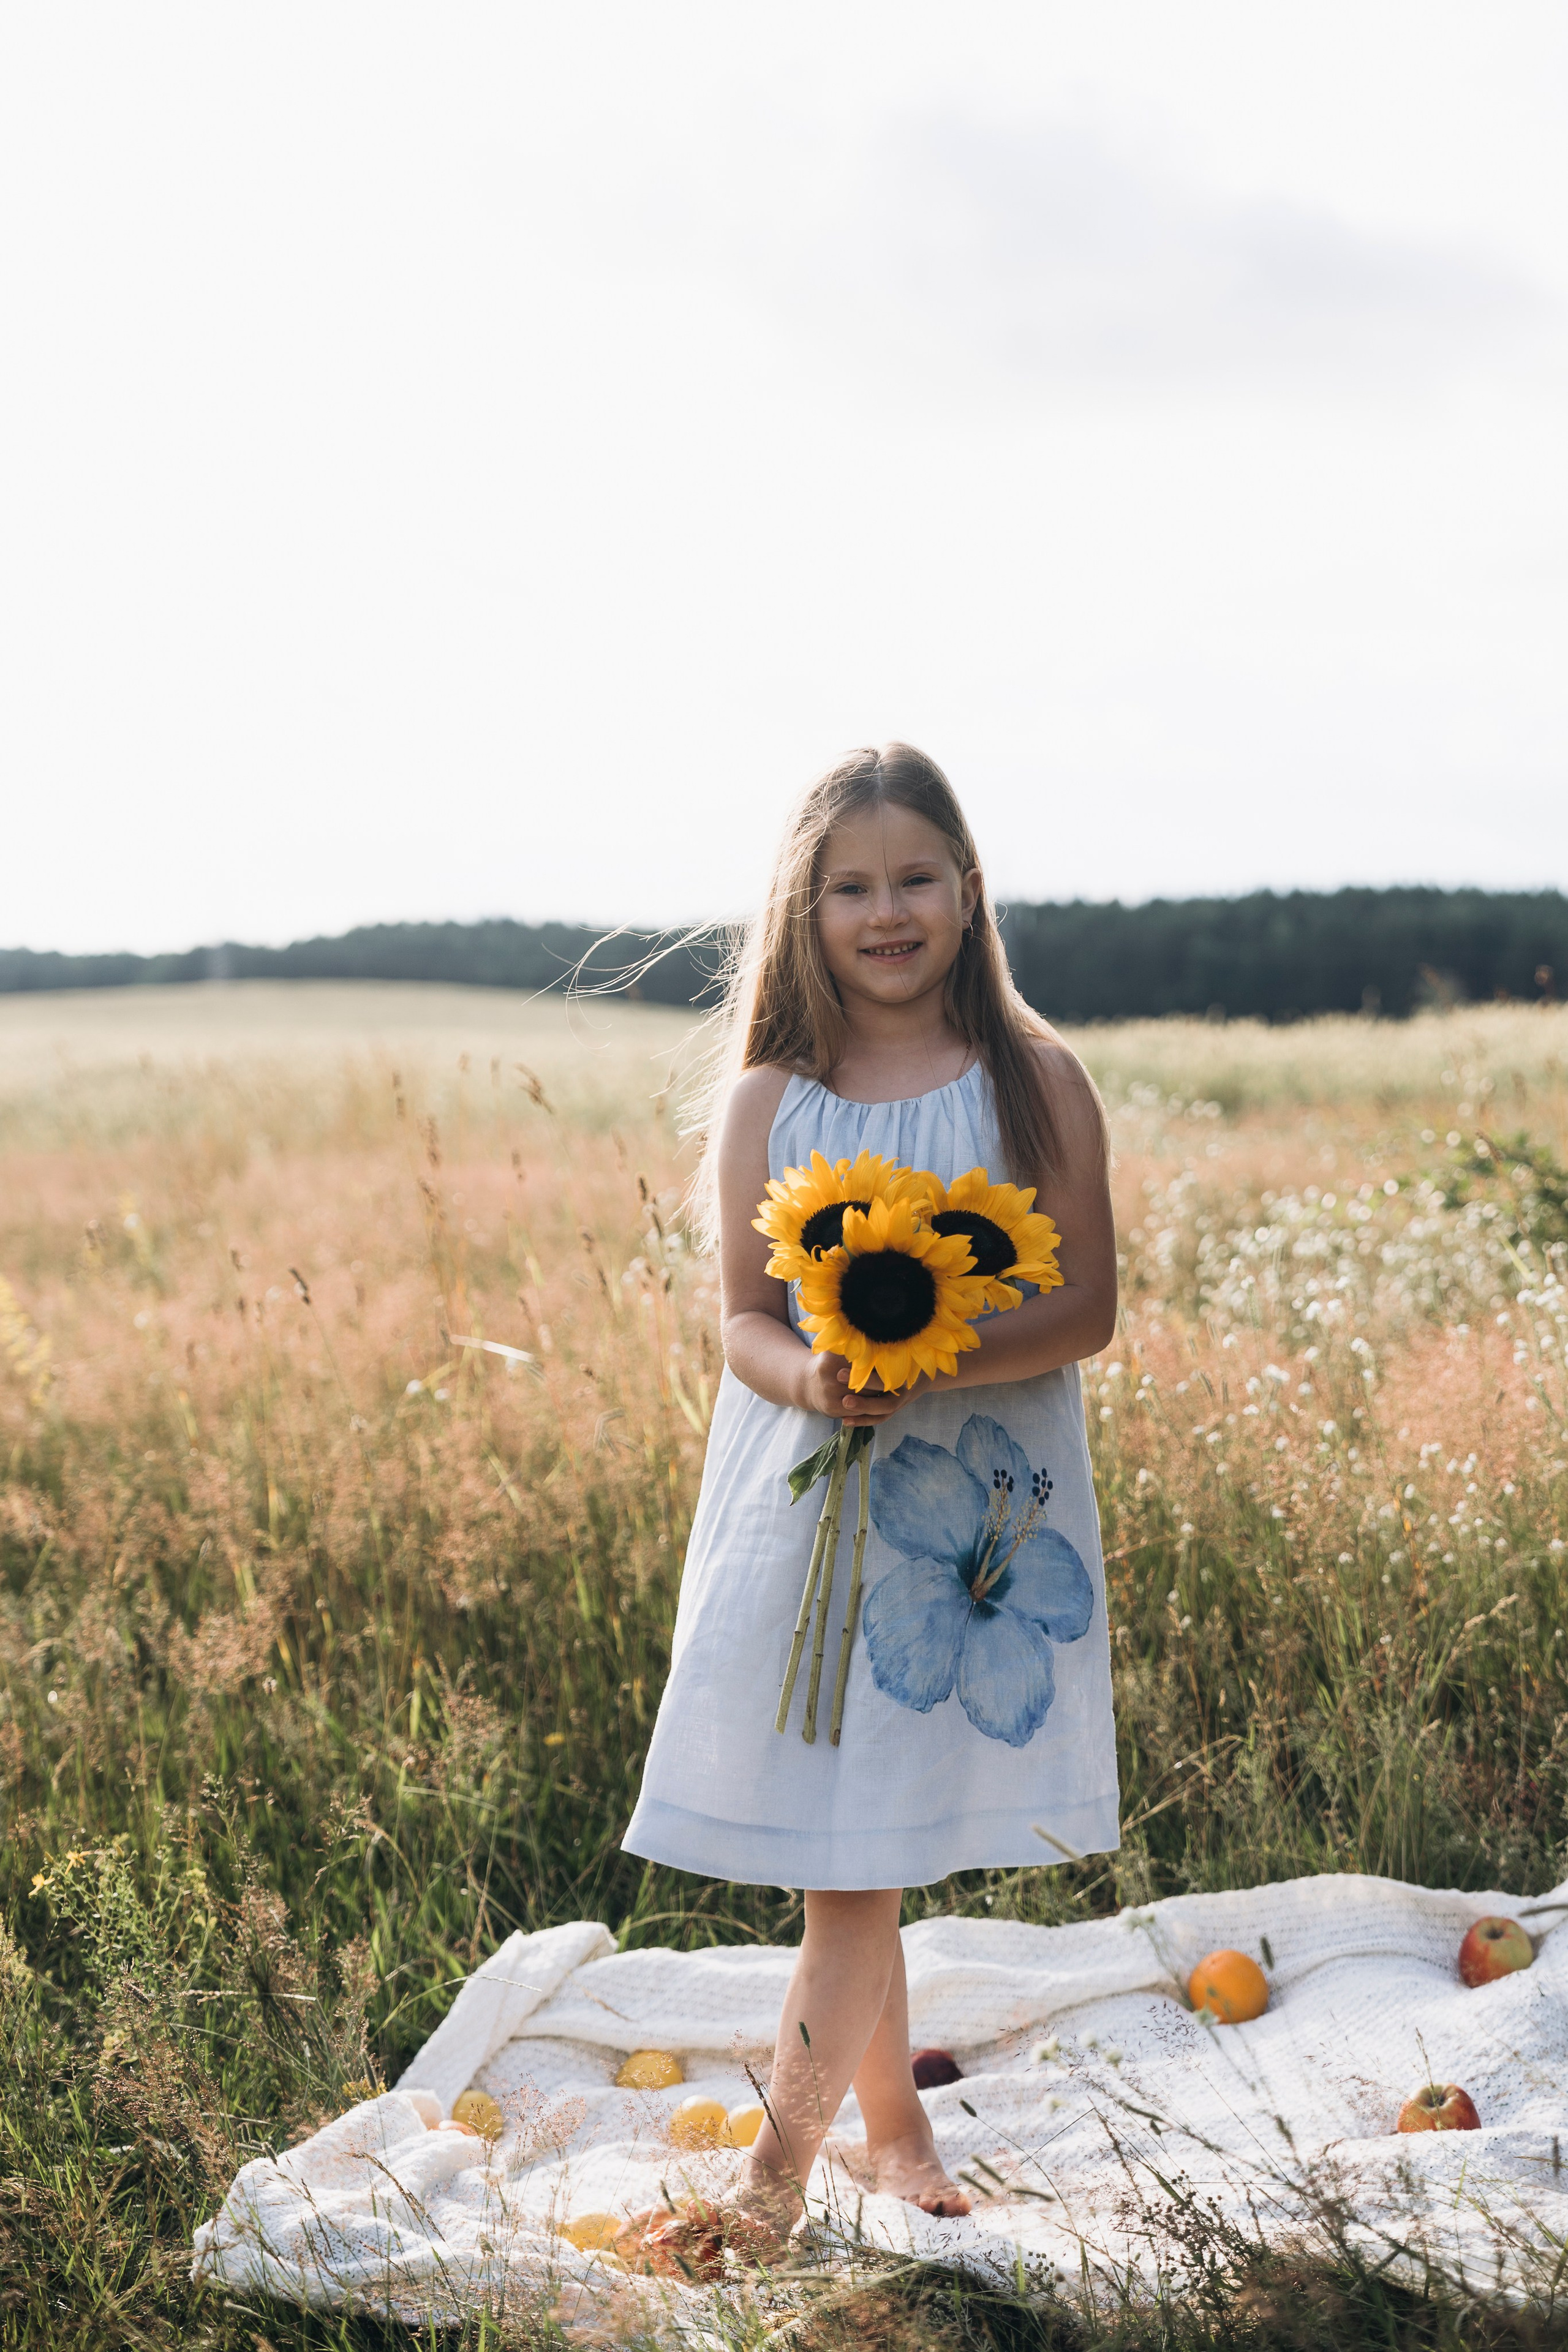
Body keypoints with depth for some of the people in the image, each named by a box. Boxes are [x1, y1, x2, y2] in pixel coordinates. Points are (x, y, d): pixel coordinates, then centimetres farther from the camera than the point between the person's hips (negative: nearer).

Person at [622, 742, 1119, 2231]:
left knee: (866, 1854, -2)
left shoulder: (1036, 1086, -1)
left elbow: (1087, 1309, -5)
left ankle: (778, 2164, 9)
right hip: (804, 1501, 2)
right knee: (842, 1863, 6)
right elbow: (743, 1320, 2)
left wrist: (928, 1364, -21)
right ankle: (891, 2126, 26)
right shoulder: (767, 1103, 3)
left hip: (974, 1510, -1)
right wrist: (812, 1379, -21)